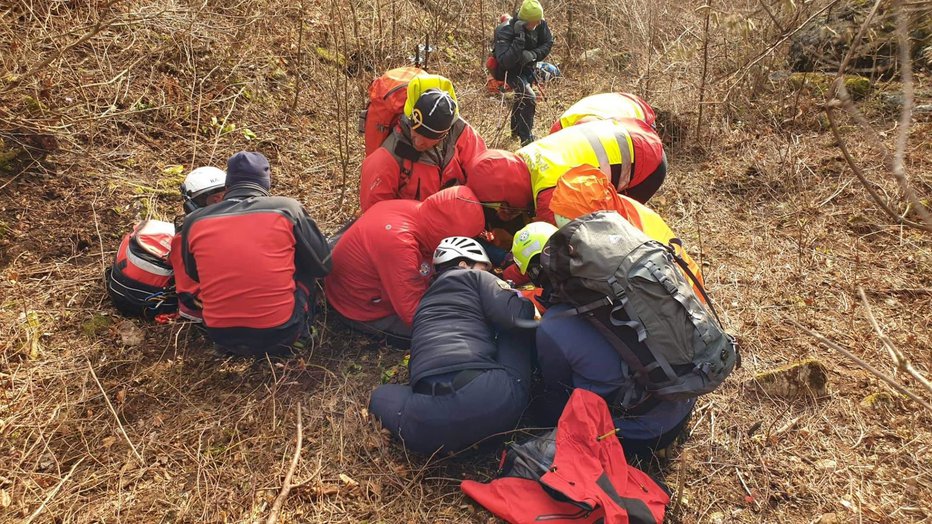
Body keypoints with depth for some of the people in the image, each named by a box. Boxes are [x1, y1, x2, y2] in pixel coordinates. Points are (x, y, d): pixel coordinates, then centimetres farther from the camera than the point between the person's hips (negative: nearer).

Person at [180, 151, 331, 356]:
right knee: (306, 265, 19)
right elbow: (323, 265, 4)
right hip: (280, 333, -2)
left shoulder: (194, 221, 0)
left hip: (221, 336, 3)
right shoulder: (287, 209, -8)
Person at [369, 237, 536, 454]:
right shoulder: (475, 278, 18)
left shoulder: (425, 299, 35)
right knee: (518, 329, 22)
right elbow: (518, 317, 5)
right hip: (492, 401, -3)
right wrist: (527, 301, 27)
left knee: (381, 395, 33)